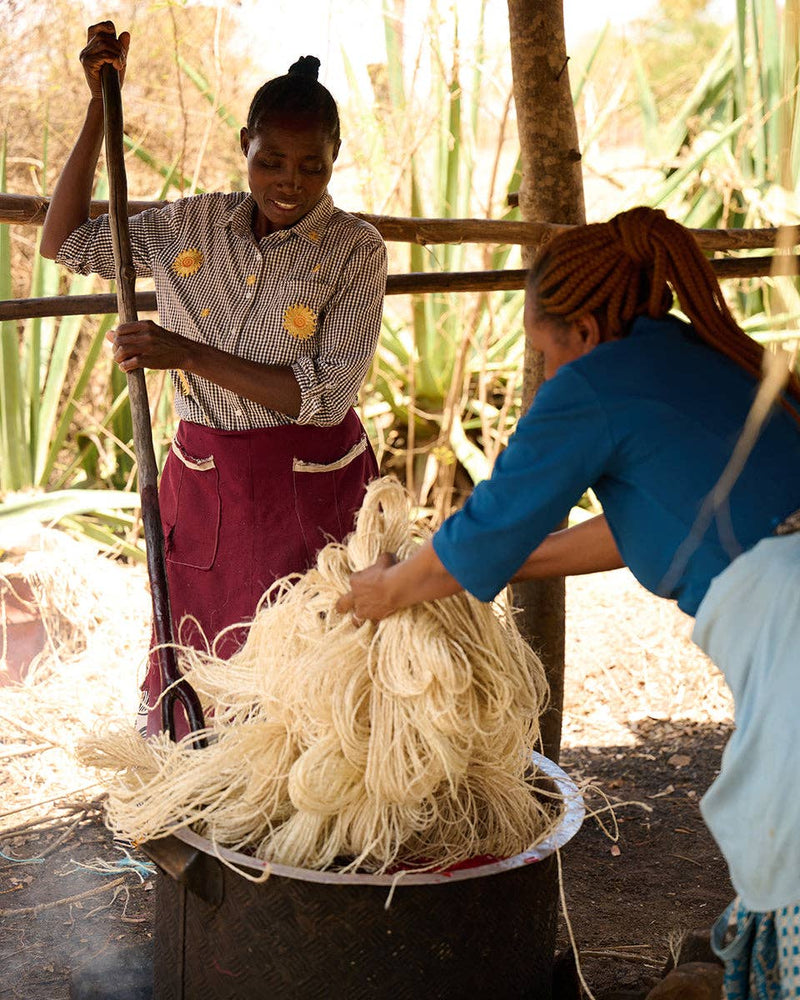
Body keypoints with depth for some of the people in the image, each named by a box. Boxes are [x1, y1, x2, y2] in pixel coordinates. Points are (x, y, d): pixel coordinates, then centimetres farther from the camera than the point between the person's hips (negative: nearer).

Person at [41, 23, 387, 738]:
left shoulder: (354, 250, -9)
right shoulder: (191, 225, 3)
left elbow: (327, 396, -16)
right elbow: (66, 242, 12)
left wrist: (187, 354, -21)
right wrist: (101, 104, 4)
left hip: (310, 493, -3)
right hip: (202, 483, 4)